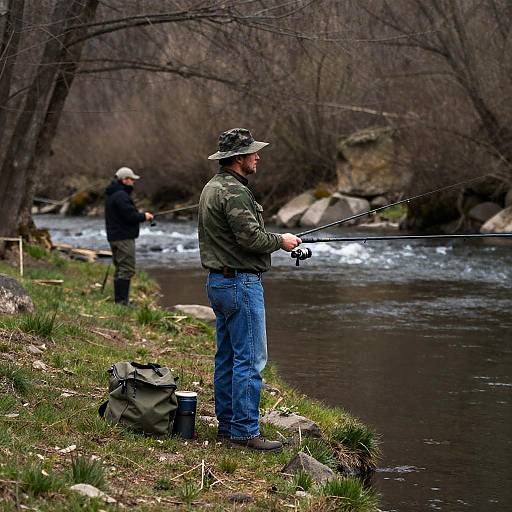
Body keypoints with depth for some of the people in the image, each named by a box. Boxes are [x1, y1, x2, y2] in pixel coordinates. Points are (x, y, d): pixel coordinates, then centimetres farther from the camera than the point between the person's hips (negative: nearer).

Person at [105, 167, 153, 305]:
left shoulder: (111, 195, 17)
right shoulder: (121, 195, -17)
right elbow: (130, 216, -22)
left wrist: (140, 215, 13)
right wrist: (144, 216, -5)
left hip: (114, 236, 11)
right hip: (124, 237, -11)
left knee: (120, 269, 15)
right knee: (127, 269, -9)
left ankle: (119, 300, 18)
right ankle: (122, 301, -12)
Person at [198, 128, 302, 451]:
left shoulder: (212, 188, 14)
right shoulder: (234, 192, -18)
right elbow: (251, 238, -23)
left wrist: (273, 240, 16)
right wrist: (281, 240, -5)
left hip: (219, 281, 11)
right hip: (241, 282, -11)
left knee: (227, 357, 14)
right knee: (250, 358, -8)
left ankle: (227, 425, 20)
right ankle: (245, 431, -7)